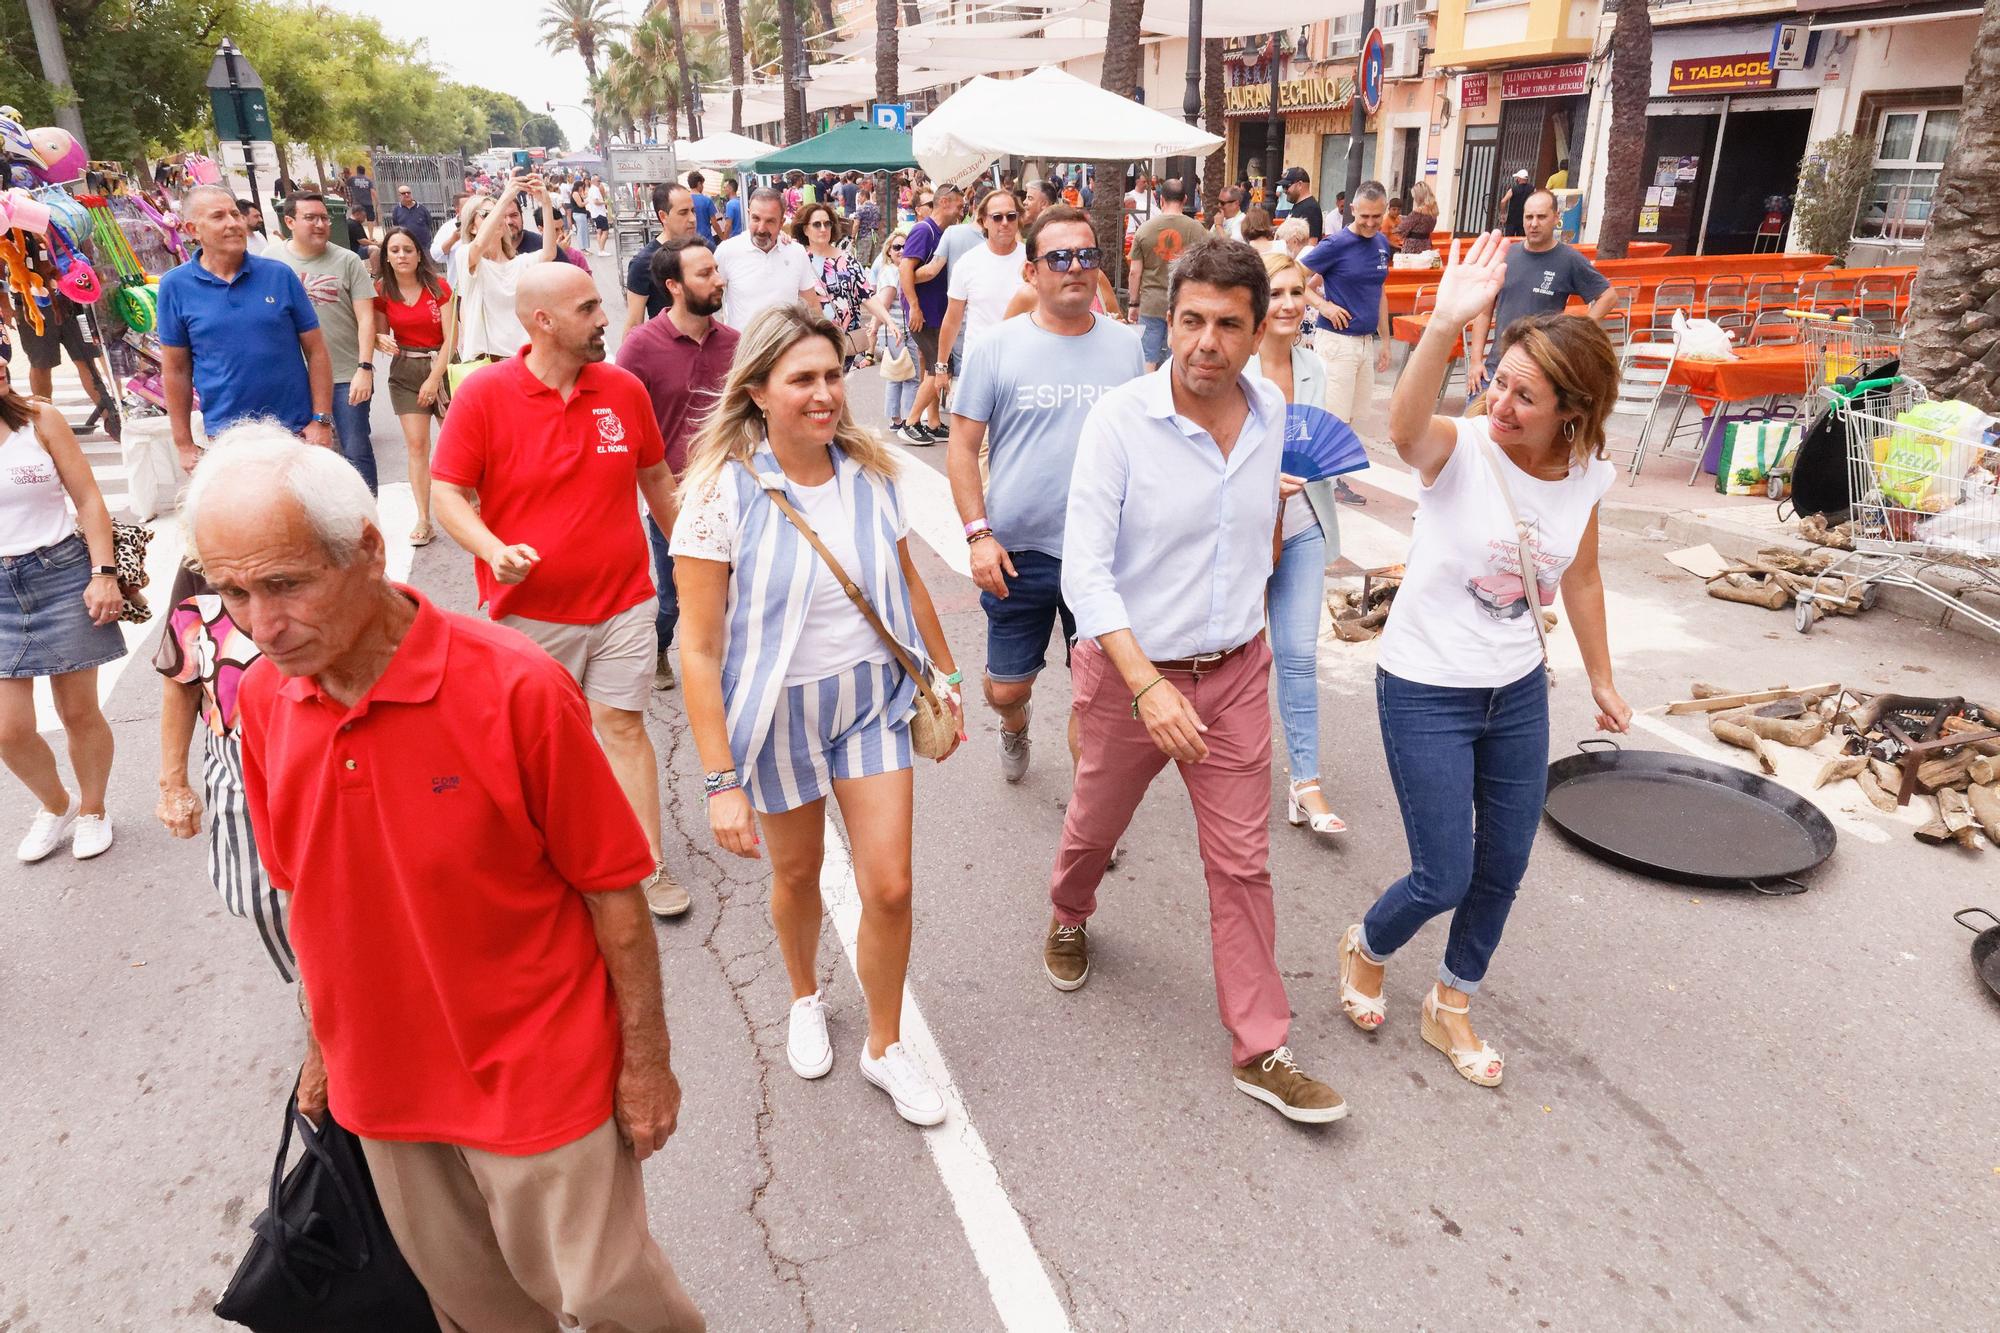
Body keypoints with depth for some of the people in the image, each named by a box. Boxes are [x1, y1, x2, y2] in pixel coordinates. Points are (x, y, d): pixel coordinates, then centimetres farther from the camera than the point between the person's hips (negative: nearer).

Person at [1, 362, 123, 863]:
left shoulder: (41, 421, -2)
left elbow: (88, 498, -1)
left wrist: (104, 573, -8)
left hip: (61, 573, -1)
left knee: (79, 712, 7)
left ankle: (92, 811, 30)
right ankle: (56, 806, 29)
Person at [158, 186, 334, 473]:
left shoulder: (279, 275, 0)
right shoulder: (175, 285, 0)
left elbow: (316, 352, 2)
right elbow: (176, 369, 3)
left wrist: (322, 420, -6)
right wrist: (184, 444, 2)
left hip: (297, 430, 0)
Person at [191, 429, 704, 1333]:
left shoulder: (517, 689, -24)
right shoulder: (261, 700, -7)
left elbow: (613, 889, -16)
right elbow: (303, 893, 7)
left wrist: (646, 1059, -10)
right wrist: (322, 1047, 15)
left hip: (537, 1078, -5)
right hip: (384, 1083, 5)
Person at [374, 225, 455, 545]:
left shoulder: (439, 287, -6)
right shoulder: (382, 292, 2)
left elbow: (451, 338, -8)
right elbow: (379, 334, 9)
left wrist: (434, 380, -13)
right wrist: (382, 340, -17)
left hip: (441, 367, -2)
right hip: (404, 371, 2)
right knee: (416, 445, -4)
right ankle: (424, 521, -1)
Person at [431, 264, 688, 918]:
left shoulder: (625, 389, 0)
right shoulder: (484, 394, -9)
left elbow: (656, 478, 13)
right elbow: (448, 492, -7)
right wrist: (493, 550, -25)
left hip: (622, 600, 2)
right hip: (529, 607, -1)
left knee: (624, 724, 5)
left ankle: (650, 864, 14)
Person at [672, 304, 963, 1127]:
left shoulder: (868, 472, -7)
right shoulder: (723, 490, -19)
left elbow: (907, 580, 9)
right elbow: (698, 646, -18)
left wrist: (945, 675, 13)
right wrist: (722, 781, -20)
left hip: (873, 696, 3)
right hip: (780, 710, -2)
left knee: (890, 886, 2)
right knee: (797, 872, 19)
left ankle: (885, 1048, 27)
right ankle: (805, 999, 50)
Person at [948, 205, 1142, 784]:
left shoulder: (1125, 346, 5)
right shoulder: (997, 347, -3)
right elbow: (963, 446, -2)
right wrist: (979, 534, -12)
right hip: (1019, 552, -1)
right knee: (1005, 688, 11)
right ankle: (1015, 724, 47)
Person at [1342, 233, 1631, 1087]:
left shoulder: (1586, 474, -4)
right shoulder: (1461, 448, -20)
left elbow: (1581, 581, 11)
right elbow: (1405, 428, -46)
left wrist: (1602, 682, 19)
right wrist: (1445, 326, -60)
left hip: (1518, 693, 6)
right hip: (1425, 693, -5)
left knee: (1503, 871, 15)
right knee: (1444, 880, -1)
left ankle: (1451, 1006, 40)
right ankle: (1366, 950, 34)